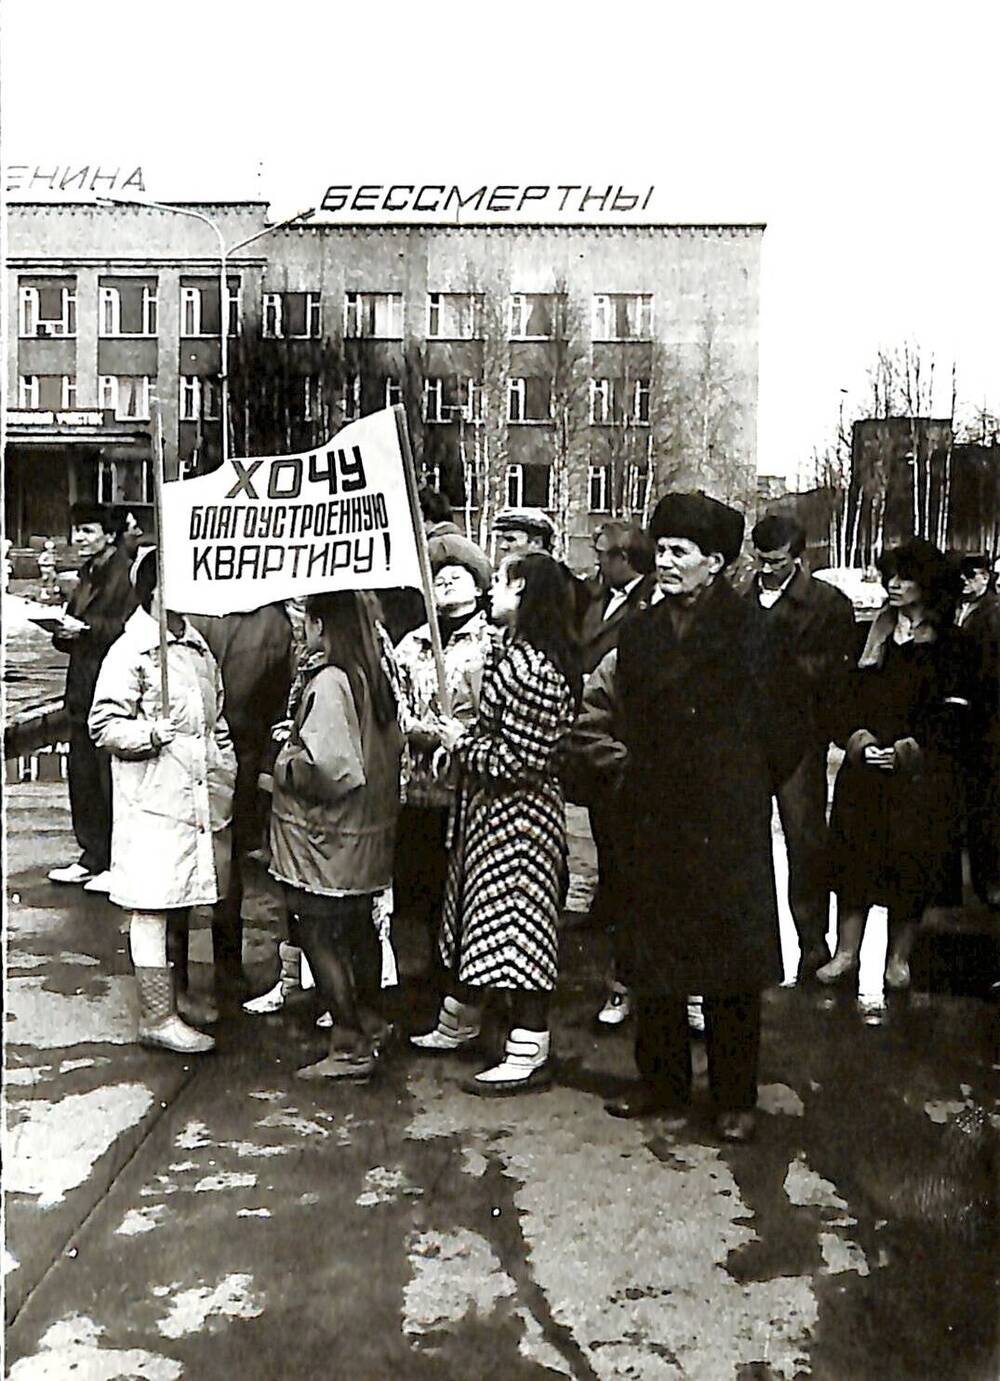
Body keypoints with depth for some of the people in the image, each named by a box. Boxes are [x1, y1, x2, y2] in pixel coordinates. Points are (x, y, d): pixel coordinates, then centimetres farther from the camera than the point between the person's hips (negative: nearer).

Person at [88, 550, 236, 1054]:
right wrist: (159, 732, -25)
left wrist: (227, 774, 17)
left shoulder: (197, 646, 14)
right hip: (154, 804, -8)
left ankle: (178, 993, 34)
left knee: (181, 902, 19)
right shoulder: (132, 652, -11)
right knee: (153, 908, -1)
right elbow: (104, 725, -13)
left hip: (198, 798, 8)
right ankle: (157, 1017, 6)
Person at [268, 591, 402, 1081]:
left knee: (321, 936, 0)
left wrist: (287, 763, -9)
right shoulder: (373, 677, 6)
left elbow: (326, 764, -28)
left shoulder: (328, 682, -20)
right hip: (366, 831, 9)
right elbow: (393, 745, 13)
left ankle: (350, 1047, 6)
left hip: (327, 838, -9)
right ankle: (365, 1020, 35)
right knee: (357, 928, 20)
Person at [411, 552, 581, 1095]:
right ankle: (457, 1025, 38)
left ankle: (529, 1056, 11)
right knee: (475, 916, 21)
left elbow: (520, 759, -26)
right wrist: (465, 736, 5)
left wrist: (463, 741, -14)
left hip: (516, 814, -11)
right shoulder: (515, 653, 8)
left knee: (515, 927, -1)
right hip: (488, 808, 11)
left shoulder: (532, 668, -24)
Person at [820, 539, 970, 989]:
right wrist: (858, 738, -6)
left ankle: (898, 960, 12)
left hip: (919, 771, -3)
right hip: (863, 766, 3)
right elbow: (853, 695, 11)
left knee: (910, 864, 0)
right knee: (855, 858, 2)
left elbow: (951, 716, -5)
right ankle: (846, 953, 11)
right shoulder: (875, 636, 12)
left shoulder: (947, 645, 0)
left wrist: (906, 751, -14)